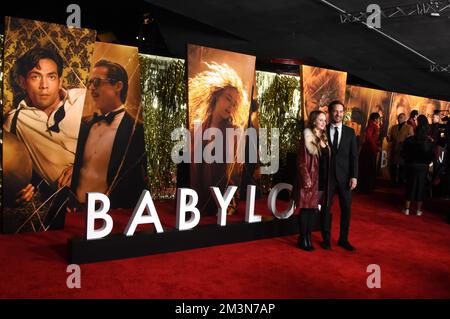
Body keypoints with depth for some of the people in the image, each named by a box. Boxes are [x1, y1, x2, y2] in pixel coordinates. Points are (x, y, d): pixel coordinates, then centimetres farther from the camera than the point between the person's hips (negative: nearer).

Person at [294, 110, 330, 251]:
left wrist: (327, 180, 9)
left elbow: (327, 161, 14)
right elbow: (302, 162, -11)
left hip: (322, 180, 7)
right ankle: (303, 240, 10)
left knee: (312, 209, 12)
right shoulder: (307, 138, -8)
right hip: (310, 180, -6)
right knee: (306, 209, 0)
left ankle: (308, 238, 21)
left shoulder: (324, 139, 12)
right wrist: (306, 180, -16)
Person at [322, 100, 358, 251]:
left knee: (346, 208, 6)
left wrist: (354, 176, -5)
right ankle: (326, 238, 19)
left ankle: (343, 239, 20)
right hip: (327, 175, -1)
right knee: (326, 207, 6)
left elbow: (354, 156, 3)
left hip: (345, 176, 2)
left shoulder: (350, 132, 5)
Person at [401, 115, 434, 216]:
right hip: (423, 166, 0)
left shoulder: (409, 140, -11)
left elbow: (404, 153, -7)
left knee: (410, 186, 10)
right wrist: (426, 162, 9)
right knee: (421, 187, 8)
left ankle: (407, 209, 12)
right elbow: (432, 155, -7)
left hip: (411, 165, 0)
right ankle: (418, 210, 12)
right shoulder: (429, 142, -10)